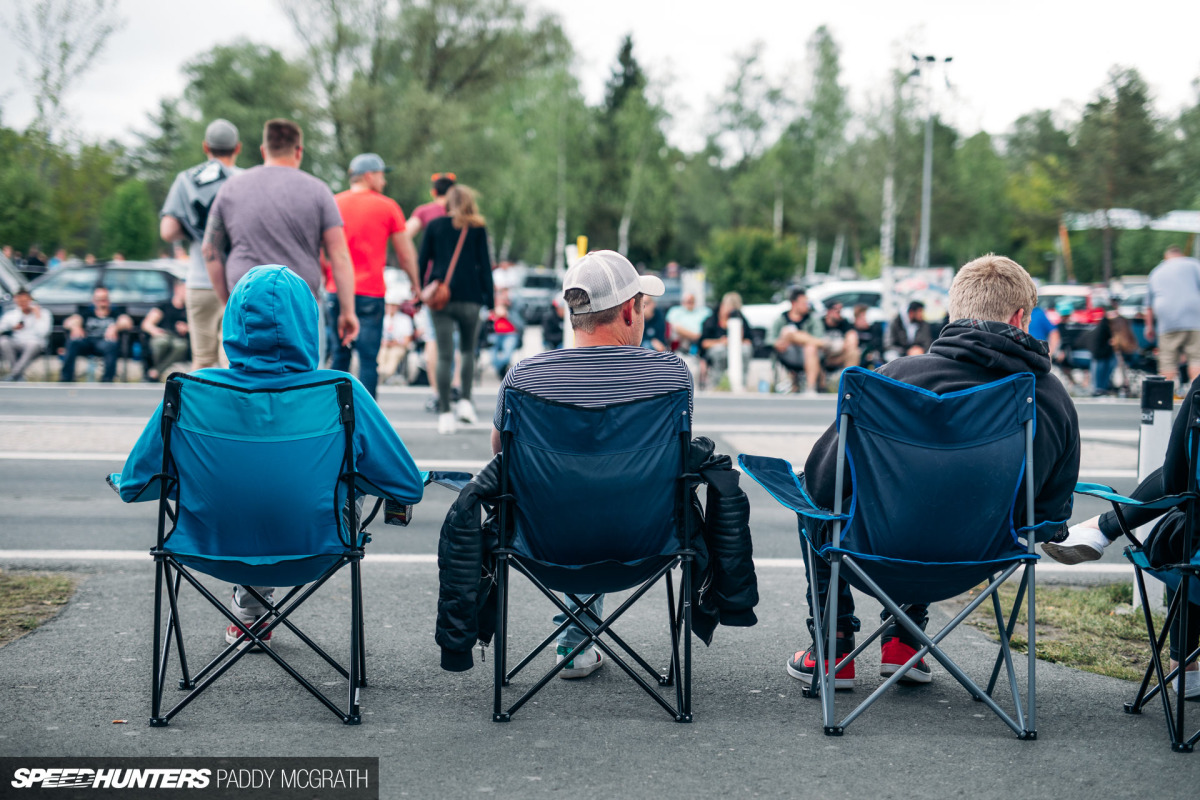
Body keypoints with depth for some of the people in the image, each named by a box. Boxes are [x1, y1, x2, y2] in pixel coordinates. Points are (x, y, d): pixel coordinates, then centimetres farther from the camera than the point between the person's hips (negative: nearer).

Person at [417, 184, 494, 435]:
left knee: (444, 355, 0)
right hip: (469, 297, -1)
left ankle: (445, 414, -4)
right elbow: (484, 265, 1)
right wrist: (489, 298, 5)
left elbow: (422, 261, 7)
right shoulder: (477, 228, 4)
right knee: (468, 350, 15)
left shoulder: (435, 225, 8)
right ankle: (465, 401, 1)